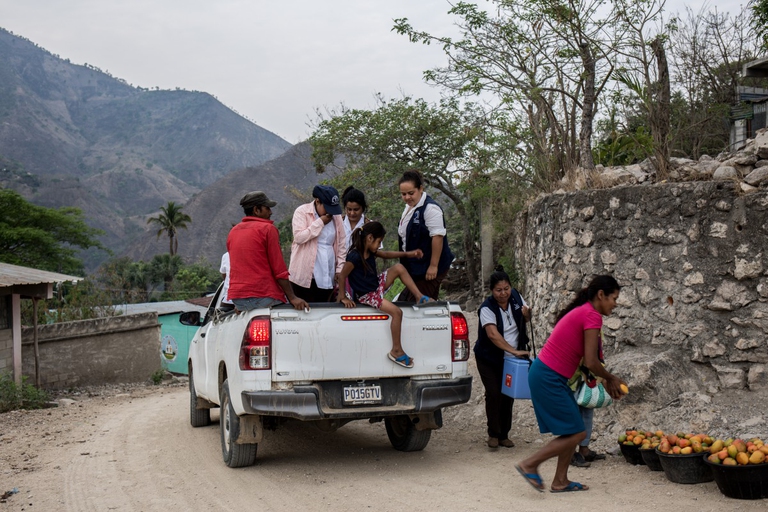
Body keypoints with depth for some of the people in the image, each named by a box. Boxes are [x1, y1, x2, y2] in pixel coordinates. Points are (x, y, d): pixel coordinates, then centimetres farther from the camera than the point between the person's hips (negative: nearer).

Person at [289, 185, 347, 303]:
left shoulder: (336, 216, 8)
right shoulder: (302, 212, -4)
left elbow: (341, 245, 11)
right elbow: (299, 237, -18)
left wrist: (339, 269, 4)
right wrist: (320, 222, -14)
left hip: (327, 276, 4)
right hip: (304, 274, -4)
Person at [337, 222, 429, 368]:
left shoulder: (370, 251, -1)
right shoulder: (354, 256, -27)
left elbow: (386, 254, 15)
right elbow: (342, 276, -22)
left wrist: (408, 254, 7)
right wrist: (343, 297, -16)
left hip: (377, 286, 9)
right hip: (366, 296, -9)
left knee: (399, 268, -3)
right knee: (396, 312, -22)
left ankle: (420, 297, 3)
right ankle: (396, 351, -12)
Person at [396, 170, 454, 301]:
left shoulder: (430, 208, -18)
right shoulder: (409, 207, 14)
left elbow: (437, 237, -23)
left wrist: (433, 266, -24)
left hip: (428, 268, -10)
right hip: (416, 267, 10)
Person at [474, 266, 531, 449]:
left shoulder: (515, 297, -6)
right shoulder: (487, 308, -23)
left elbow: (527, 318, 11)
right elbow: (492, 334, -37)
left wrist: (527, 314, -14)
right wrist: (514, 350, -45)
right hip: (489, 359, -4)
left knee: (508, 395, 6)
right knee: (494, 394, -13)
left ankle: (504, 434, 17)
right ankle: (493, 434, 2)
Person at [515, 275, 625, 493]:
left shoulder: (581, 312, 15)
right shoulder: (592, 316, -15)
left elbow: (586, 359, 16)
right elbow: (591, 362, -17)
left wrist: (606, 380, 12)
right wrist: (610, 379, 0)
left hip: (545, 375, 10)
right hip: (548, 379, -10)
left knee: (573, 431, 16)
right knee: (577, 433, -3)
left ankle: (560, 481, 21)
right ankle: (529, 465, 1)